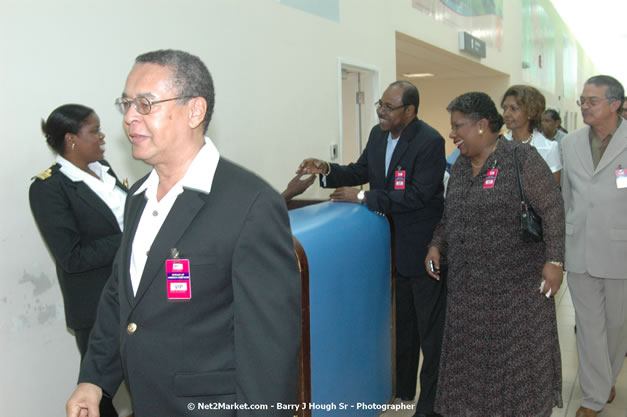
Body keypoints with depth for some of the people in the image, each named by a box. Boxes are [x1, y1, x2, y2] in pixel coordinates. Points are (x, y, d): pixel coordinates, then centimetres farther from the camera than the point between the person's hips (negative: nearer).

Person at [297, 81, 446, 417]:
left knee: (430, 328, 7)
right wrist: (326, 171, -6)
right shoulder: (378, 134, 3)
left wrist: (363, 198, -25)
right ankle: (402, 387, 37)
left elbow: (418, 194, -26)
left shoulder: (430, 142, -20)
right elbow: (361, 171, 12)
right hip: (394, 246, 7)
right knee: (401, 322, 20)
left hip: (423, 248, -7)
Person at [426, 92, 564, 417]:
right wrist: (436, 245, 4)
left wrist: (554, 261, -15)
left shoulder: (522, 159, -11)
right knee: (471, 355, 11)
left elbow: (552, 210, -11)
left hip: (516, 284, -6)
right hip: (468, 286, 6)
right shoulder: (460, 165, 9)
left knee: (517, 353, 7)